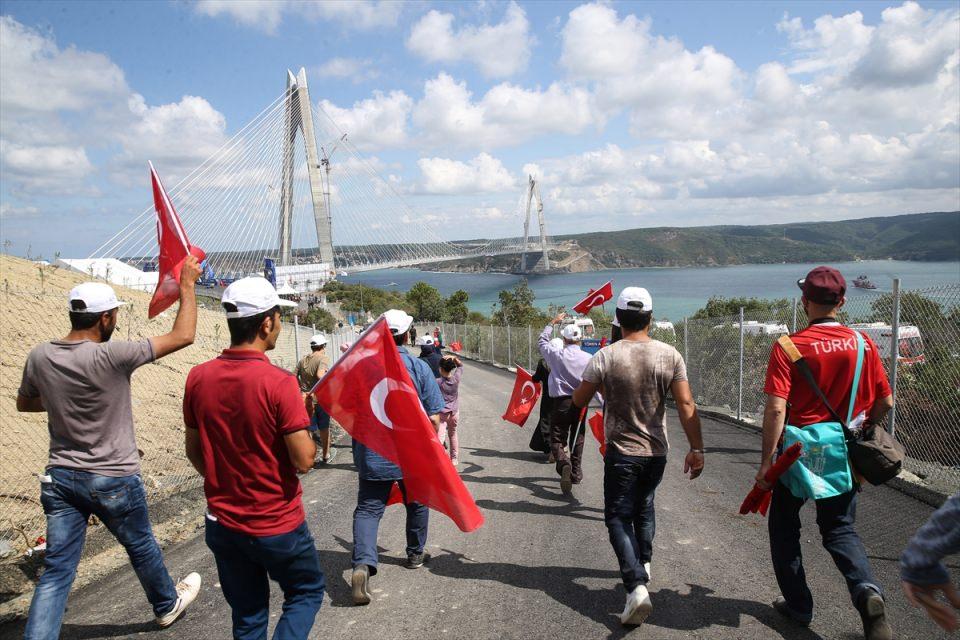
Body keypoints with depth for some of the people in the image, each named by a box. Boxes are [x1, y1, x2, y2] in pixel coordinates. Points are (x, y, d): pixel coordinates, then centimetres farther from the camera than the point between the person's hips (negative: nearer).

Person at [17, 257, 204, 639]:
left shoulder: (39, 357, -5)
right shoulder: (110, 356, -24)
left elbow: (24, 403, 14)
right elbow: (183, 336, -20)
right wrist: (187, 285, -11)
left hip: (60, 478, 4)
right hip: (113, 480, -4)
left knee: (56, 571, 9)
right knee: (142, 548, 20)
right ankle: (167, 604, 44)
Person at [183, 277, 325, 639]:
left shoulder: (198, 377, -5)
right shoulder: (279, 383, -22)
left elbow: (194, 453, 6)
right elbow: (304, 461, -19)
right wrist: (303, 418, -2)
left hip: (223, 524, 5)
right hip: (278, 526, -5)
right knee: (307, 591, 20)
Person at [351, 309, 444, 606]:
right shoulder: (419, 367, -9)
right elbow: (434, 417, -9)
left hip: (371, 454, 1)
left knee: (368, 508, 4)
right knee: (417, 503, 20)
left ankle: (363, 563, -16)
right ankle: (416, 554, 37)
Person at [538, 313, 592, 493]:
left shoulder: (556, 354, -9)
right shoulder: (588, 358, -7)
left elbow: (542, 341, 11)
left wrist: (553, 323, 20)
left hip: (561, 403, -2)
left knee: (557, 440, 4)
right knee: (578, 440, 18)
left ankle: (563, 461, -26)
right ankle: (576, 473, 23)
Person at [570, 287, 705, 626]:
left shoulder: (605, 357, -14)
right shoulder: (670, 355, -8)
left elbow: (578, 401, -6)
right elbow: (686, 404, -11)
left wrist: (600, 387, 15)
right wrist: (696, 449, -5)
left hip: (621, 452, -4)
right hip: (657, 452, 4)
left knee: (619, 518, 3)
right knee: (644, 506, 27)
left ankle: (636, 585, -14)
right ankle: (644, 563, 42)